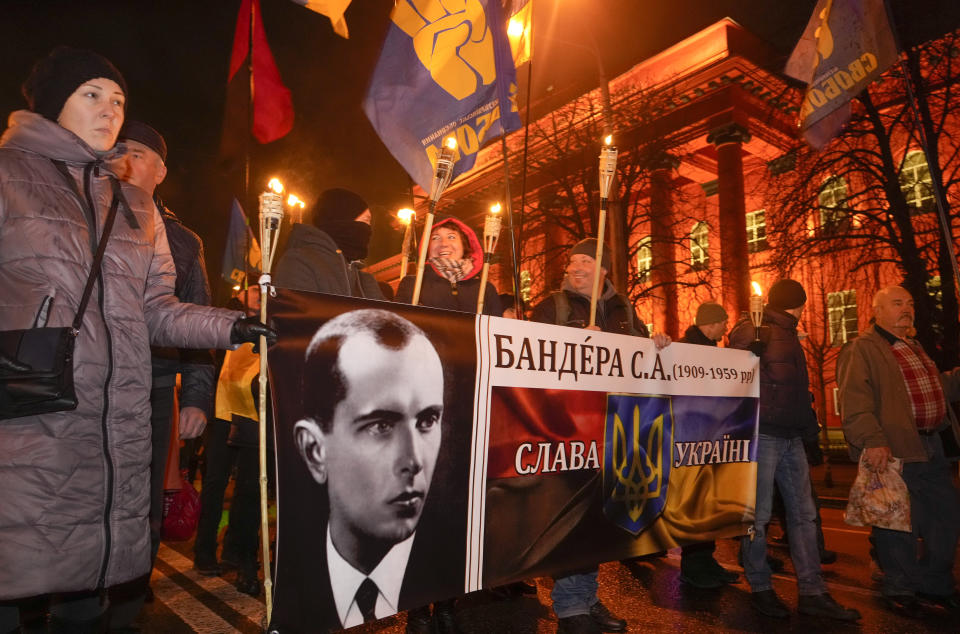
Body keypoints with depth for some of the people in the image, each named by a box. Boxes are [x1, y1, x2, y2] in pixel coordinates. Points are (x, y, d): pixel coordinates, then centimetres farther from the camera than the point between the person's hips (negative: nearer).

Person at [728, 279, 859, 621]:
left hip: (792, 435, 9)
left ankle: (812, 592, 16)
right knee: (758, 515, 0)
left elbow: (795, 385, 22)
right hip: (763, 434, -9)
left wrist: (806, 421, 14)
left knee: (804, 513, 8)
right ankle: (760, 588, 13)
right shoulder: (754, 330, -7)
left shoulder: (787, 334, 20)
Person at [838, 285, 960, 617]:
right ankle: (900, 588, 18)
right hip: (894, 451, -9)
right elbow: (854, 400, -18)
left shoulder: (915, 348, 21)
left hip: (932, 447, 9)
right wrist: (871, 440, -27)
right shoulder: (861, 349, -8)